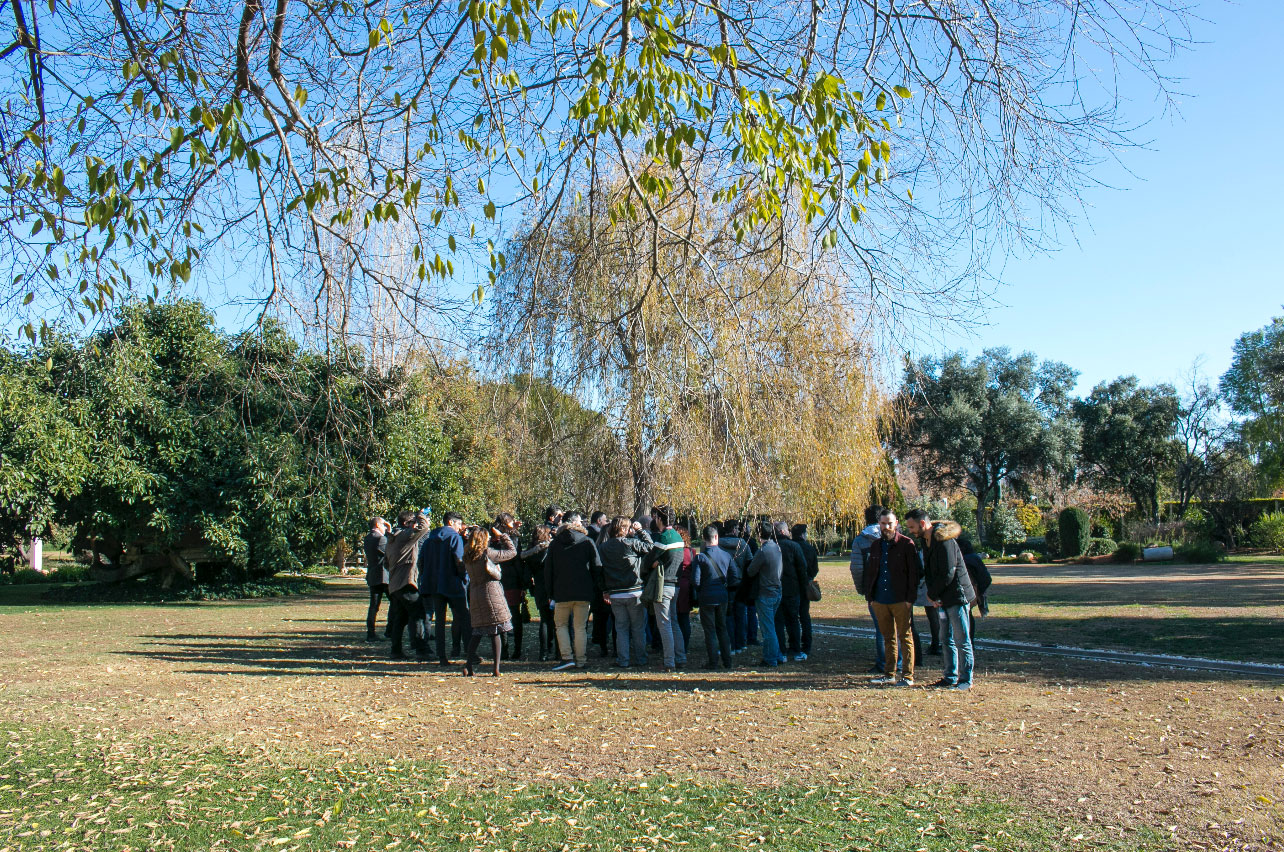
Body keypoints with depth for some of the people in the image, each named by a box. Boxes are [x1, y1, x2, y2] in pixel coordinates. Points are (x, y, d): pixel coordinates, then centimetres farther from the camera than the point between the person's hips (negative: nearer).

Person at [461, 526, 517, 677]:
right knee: (496, 632, 1)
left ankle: (468, 664, 7)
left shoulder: (467, 556, 6)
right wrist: (502, 536, 10)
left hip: (475, 595, 6)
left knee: (477, 632, 14)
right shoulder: (488, 553, -11)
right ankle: (496, 668, 0)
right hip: (492, 593, -6)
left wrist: (494, 541, 23)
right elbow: (512, 552, -3)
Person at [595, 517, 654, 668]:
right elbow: (649, 546, -6)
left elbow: (599, 571, 6)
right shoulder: (631, 543, -11)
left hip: (615, 594, 3)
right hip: (634, 592, -3)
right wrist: (640, 530, 4)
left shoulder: (603, 548, 3)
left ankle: (623, 660, 10)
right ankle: (640, 659, 14)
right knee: (638, 627, 10)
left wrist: (605, 590, 13)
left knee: (621, 628, 11)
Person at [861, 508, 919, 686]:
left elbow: (913, 573, -6)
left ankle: (908, 676, 5)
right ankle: (890, 674, 18)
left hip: (900, 600, -5)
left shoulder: (906, 544, -3)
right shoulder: (876, 546, 14)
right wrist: (870, 596, 11)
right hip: (880, 601, 5)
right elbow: (870, 572, 20)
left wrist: (910, 598, -12)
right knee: (888, 637, 11)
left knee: (905, 637, 0)